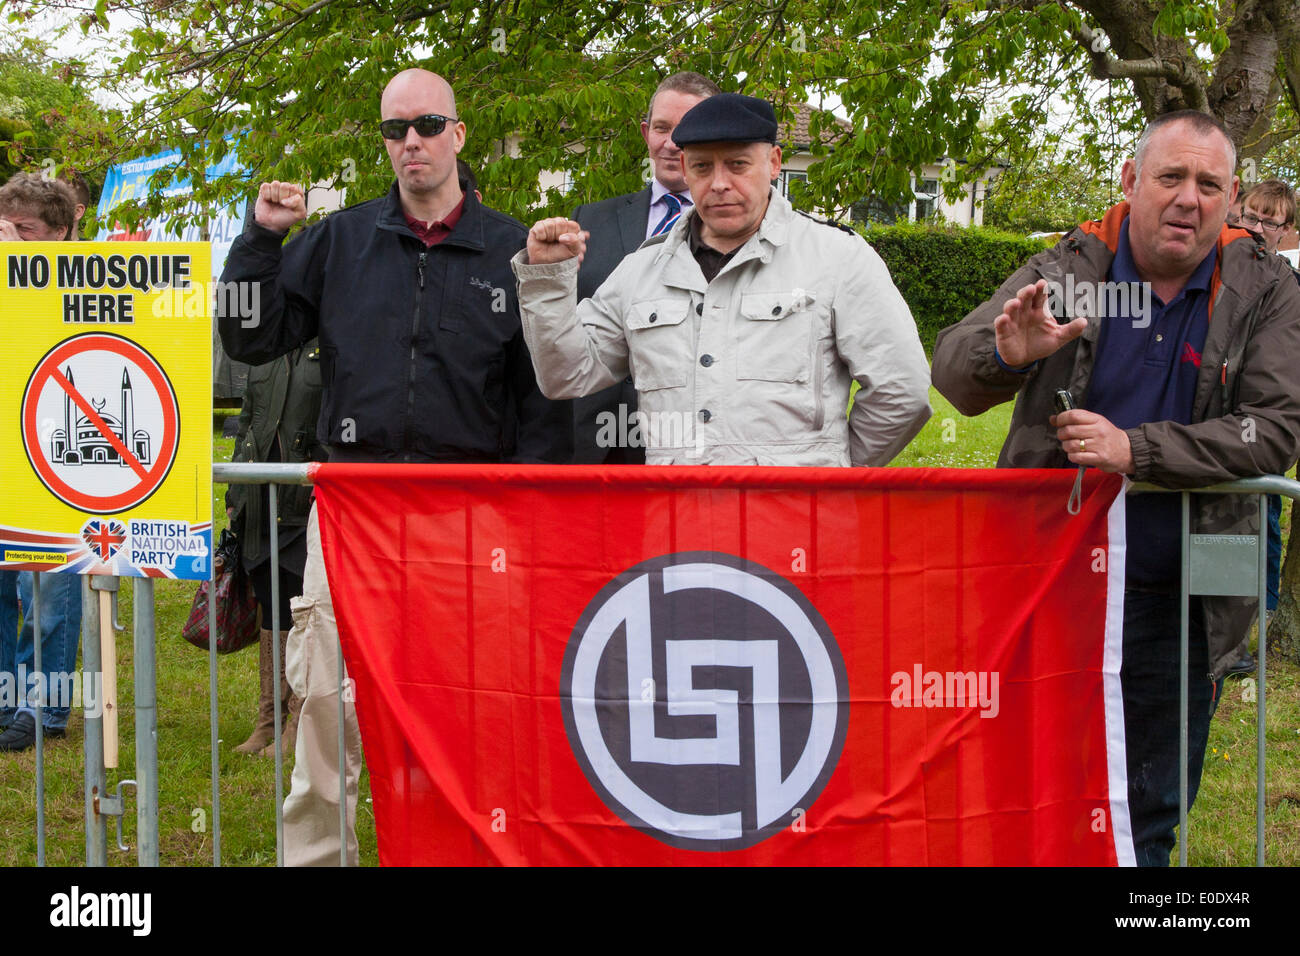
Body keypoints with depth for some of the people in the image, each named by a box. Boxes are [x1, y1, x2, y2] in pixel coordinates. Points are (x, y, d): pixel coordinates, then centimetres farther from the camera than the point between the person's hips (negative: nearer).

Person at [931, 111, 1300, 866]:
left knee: (1147, 820, 12)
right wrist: (1006, 353, -26)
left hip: (1177, 605, 1)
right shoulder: (1068, 271, 1)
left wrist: (1137, 450, -19)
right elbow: (953, 372, -2)